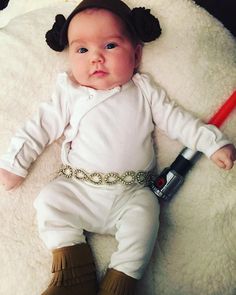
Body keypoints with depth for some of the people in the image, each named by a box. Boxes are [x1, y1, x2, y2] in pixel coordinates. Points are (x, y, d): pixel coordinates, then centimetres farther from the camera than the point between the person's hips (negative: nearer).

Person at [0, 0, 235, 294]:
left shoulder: (144, 91, 9)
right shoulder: (70, 95, 9)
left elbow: (177, 120, 11)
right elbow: (40, 127, 9)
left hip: (130, 194, -1)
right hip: (77, 189, 1)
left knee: (145, 212, -25)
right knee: (49, 201, -17)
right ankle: (73, 270, -8)